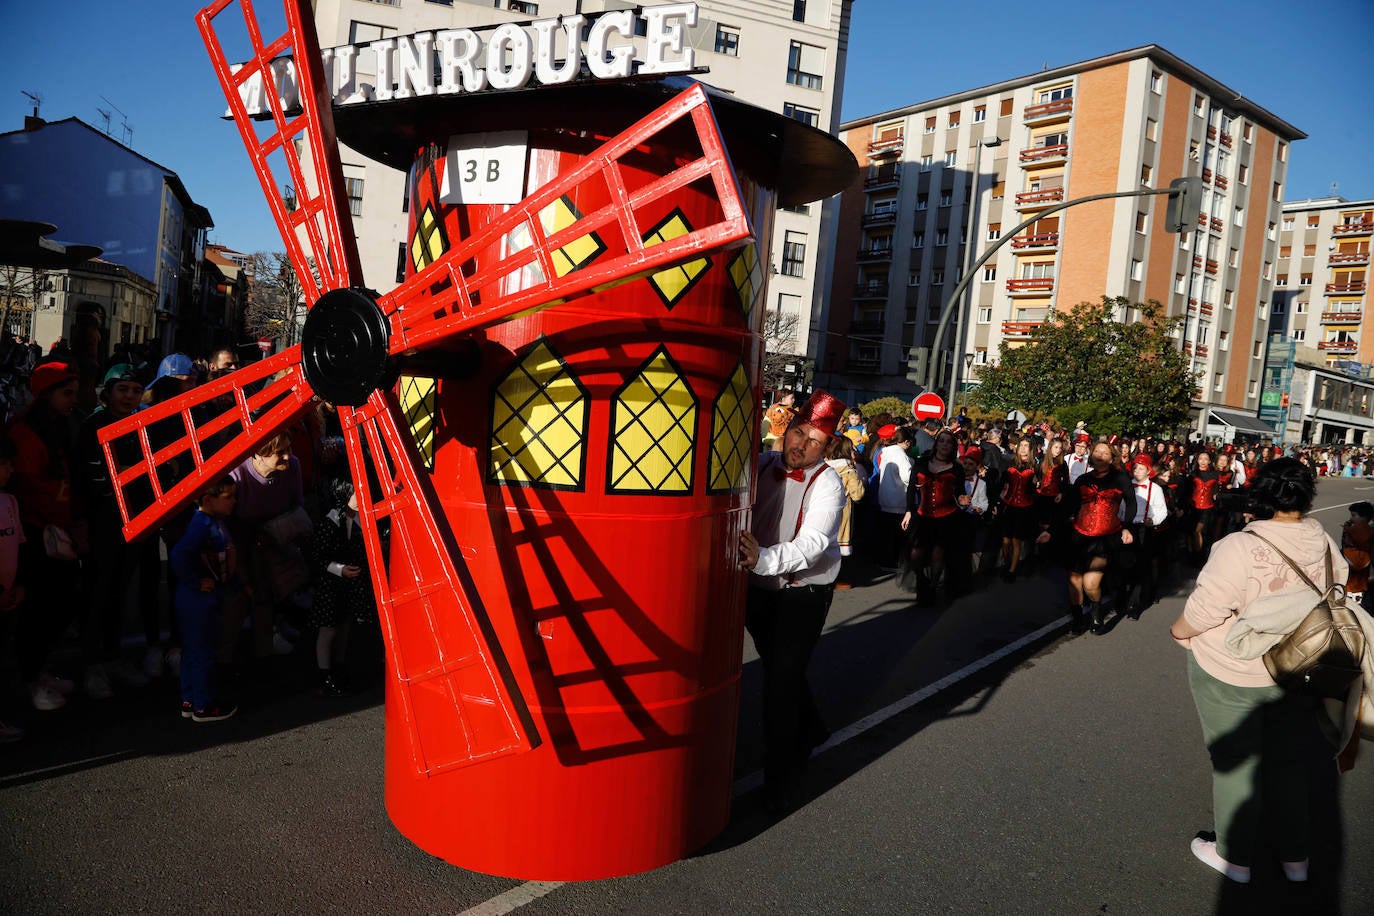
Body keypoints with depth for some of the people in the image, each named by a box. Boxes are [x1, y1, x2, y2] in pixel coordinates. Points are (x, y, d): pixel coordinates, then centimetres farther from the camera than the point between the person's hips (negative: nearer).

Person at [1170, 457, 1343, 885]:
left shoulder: (1241, 548, -30)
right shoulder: (1323, 542, -9)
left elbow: (1203, 611, -27)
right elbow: (1339, 579, 10)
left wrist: (1179, 630, -6)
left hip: (1234, 677, -6)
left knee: (1235, 764, 11)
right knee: (1289, 760, 22)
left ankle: (1235, 857, 29)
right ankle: (1295, 857, 39)